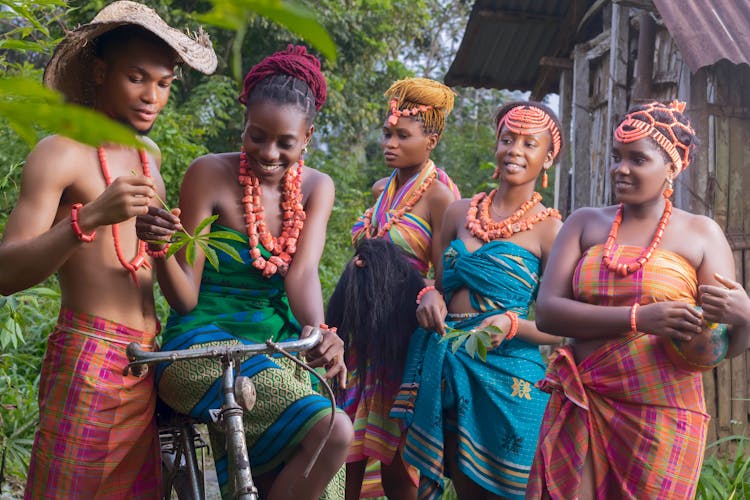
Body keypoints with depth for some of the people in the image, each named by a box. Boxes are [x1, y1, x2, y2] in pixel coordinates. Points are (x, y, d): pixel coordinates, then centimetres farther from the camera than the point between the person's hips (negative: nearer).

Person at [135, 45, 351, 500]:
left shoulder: (317, 188, 4)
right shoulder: (210, 174, -8)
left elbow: (303, 272, -11)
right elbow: (186, 299, -9)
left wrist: (319, 335, -32)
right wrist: (160, 248, -30)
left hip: (279, 352, 5)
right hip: (207, 348, -5)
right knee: (333, 432, -26)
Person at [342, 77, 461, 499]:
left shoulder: (439, 196, -9)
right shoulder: (382, 189, 13)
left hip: (403, 333, -7)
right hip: (364, 329, 7)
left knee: (392, 458, 0)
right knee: (351, 448, 8)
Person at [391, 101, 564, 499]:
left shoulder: (549, 229, -4)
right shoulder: (459, 212, 9)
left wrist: (510, 325, -21)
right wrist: (430, 297, -3)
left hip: (506, 374, -4)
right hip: (447, 366, 4)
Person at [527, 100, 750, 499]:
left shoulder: (700, 235, 1)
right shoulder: (584, 224, 5)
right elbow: (546, 312, -8)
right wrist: (639, 319, -20)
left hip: (662, 417, -1)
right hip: (580, 410, 2)